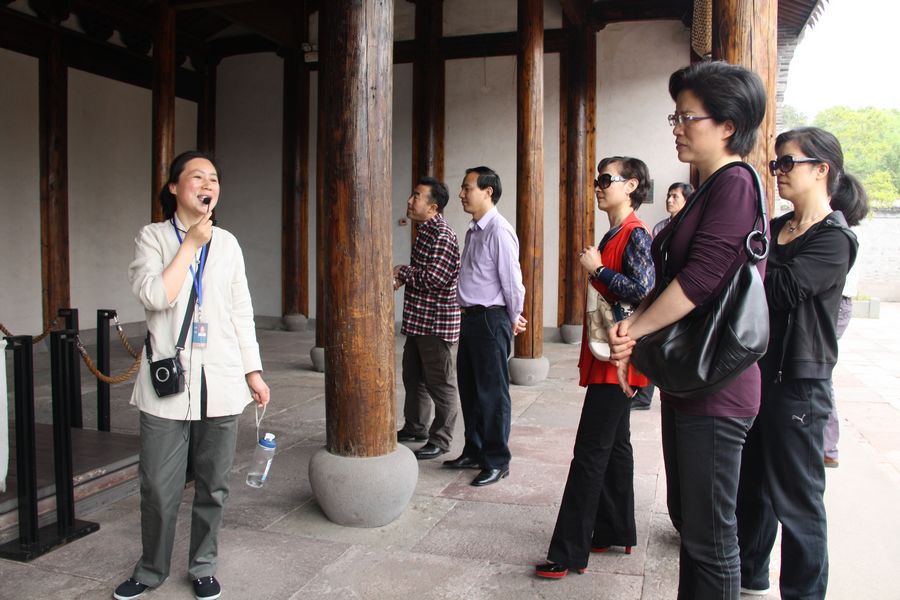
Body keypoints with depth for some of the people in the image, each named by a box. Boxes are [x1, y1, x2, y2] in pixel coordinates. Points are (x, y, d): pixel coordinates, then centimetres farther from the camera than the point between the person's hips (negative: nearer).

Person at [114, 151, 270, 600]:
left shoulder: (227, 243, 9)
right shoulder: (153, 237, 1)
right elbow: (154, 295, -16)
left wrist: (253, 371, 9)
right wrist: (190, 244, -11)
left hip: (221, 382, 2)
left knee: (213, 485, 10)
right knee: (159, 487, 5)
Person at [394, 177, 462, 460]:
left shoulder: (442, 235, -18)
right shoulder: (425, 230, 13)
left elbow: (433, 278, -25)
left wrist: (402, 271, -11)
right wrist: (402, 279, 3)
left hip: (436, 320, -10)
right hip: (417, 319, 10)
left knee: (439, 383, 2)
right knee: (413, 376, 20)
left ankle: (440, 440, 13)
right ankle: (415, 427, 36)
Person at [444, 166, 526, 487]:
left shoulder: (499, 231, -17)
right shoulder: (473, 230, 12)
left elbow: (512, 280, -16)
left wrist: (514, 319, -5)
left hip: (491, 319, -9)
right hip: (470, 317, 9)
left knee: (492, 392, 1)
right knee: (469, 388, 18)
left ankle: (496, 461, 15)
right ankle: (474, 452, 33)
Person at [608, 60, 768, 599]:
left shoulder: (736, 183, -15)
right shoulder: (711, 189, 16)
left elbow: (700, 278, -24)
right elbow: (670, 276, 15)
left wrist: (632, 328, -13)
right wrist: (634, 325, -1)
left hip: (715, 388, -10)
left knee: (710, 535, 2)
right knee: (687, 516, 20)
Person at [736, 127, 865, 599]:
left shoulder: (834, 239, -12)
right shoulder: (776, 229, 11)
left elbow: (782, 290, -25)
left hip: (798, 385, -8)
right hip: (756, 372, 8)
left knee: (795, 497, 3)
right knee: (750, 485, 19)